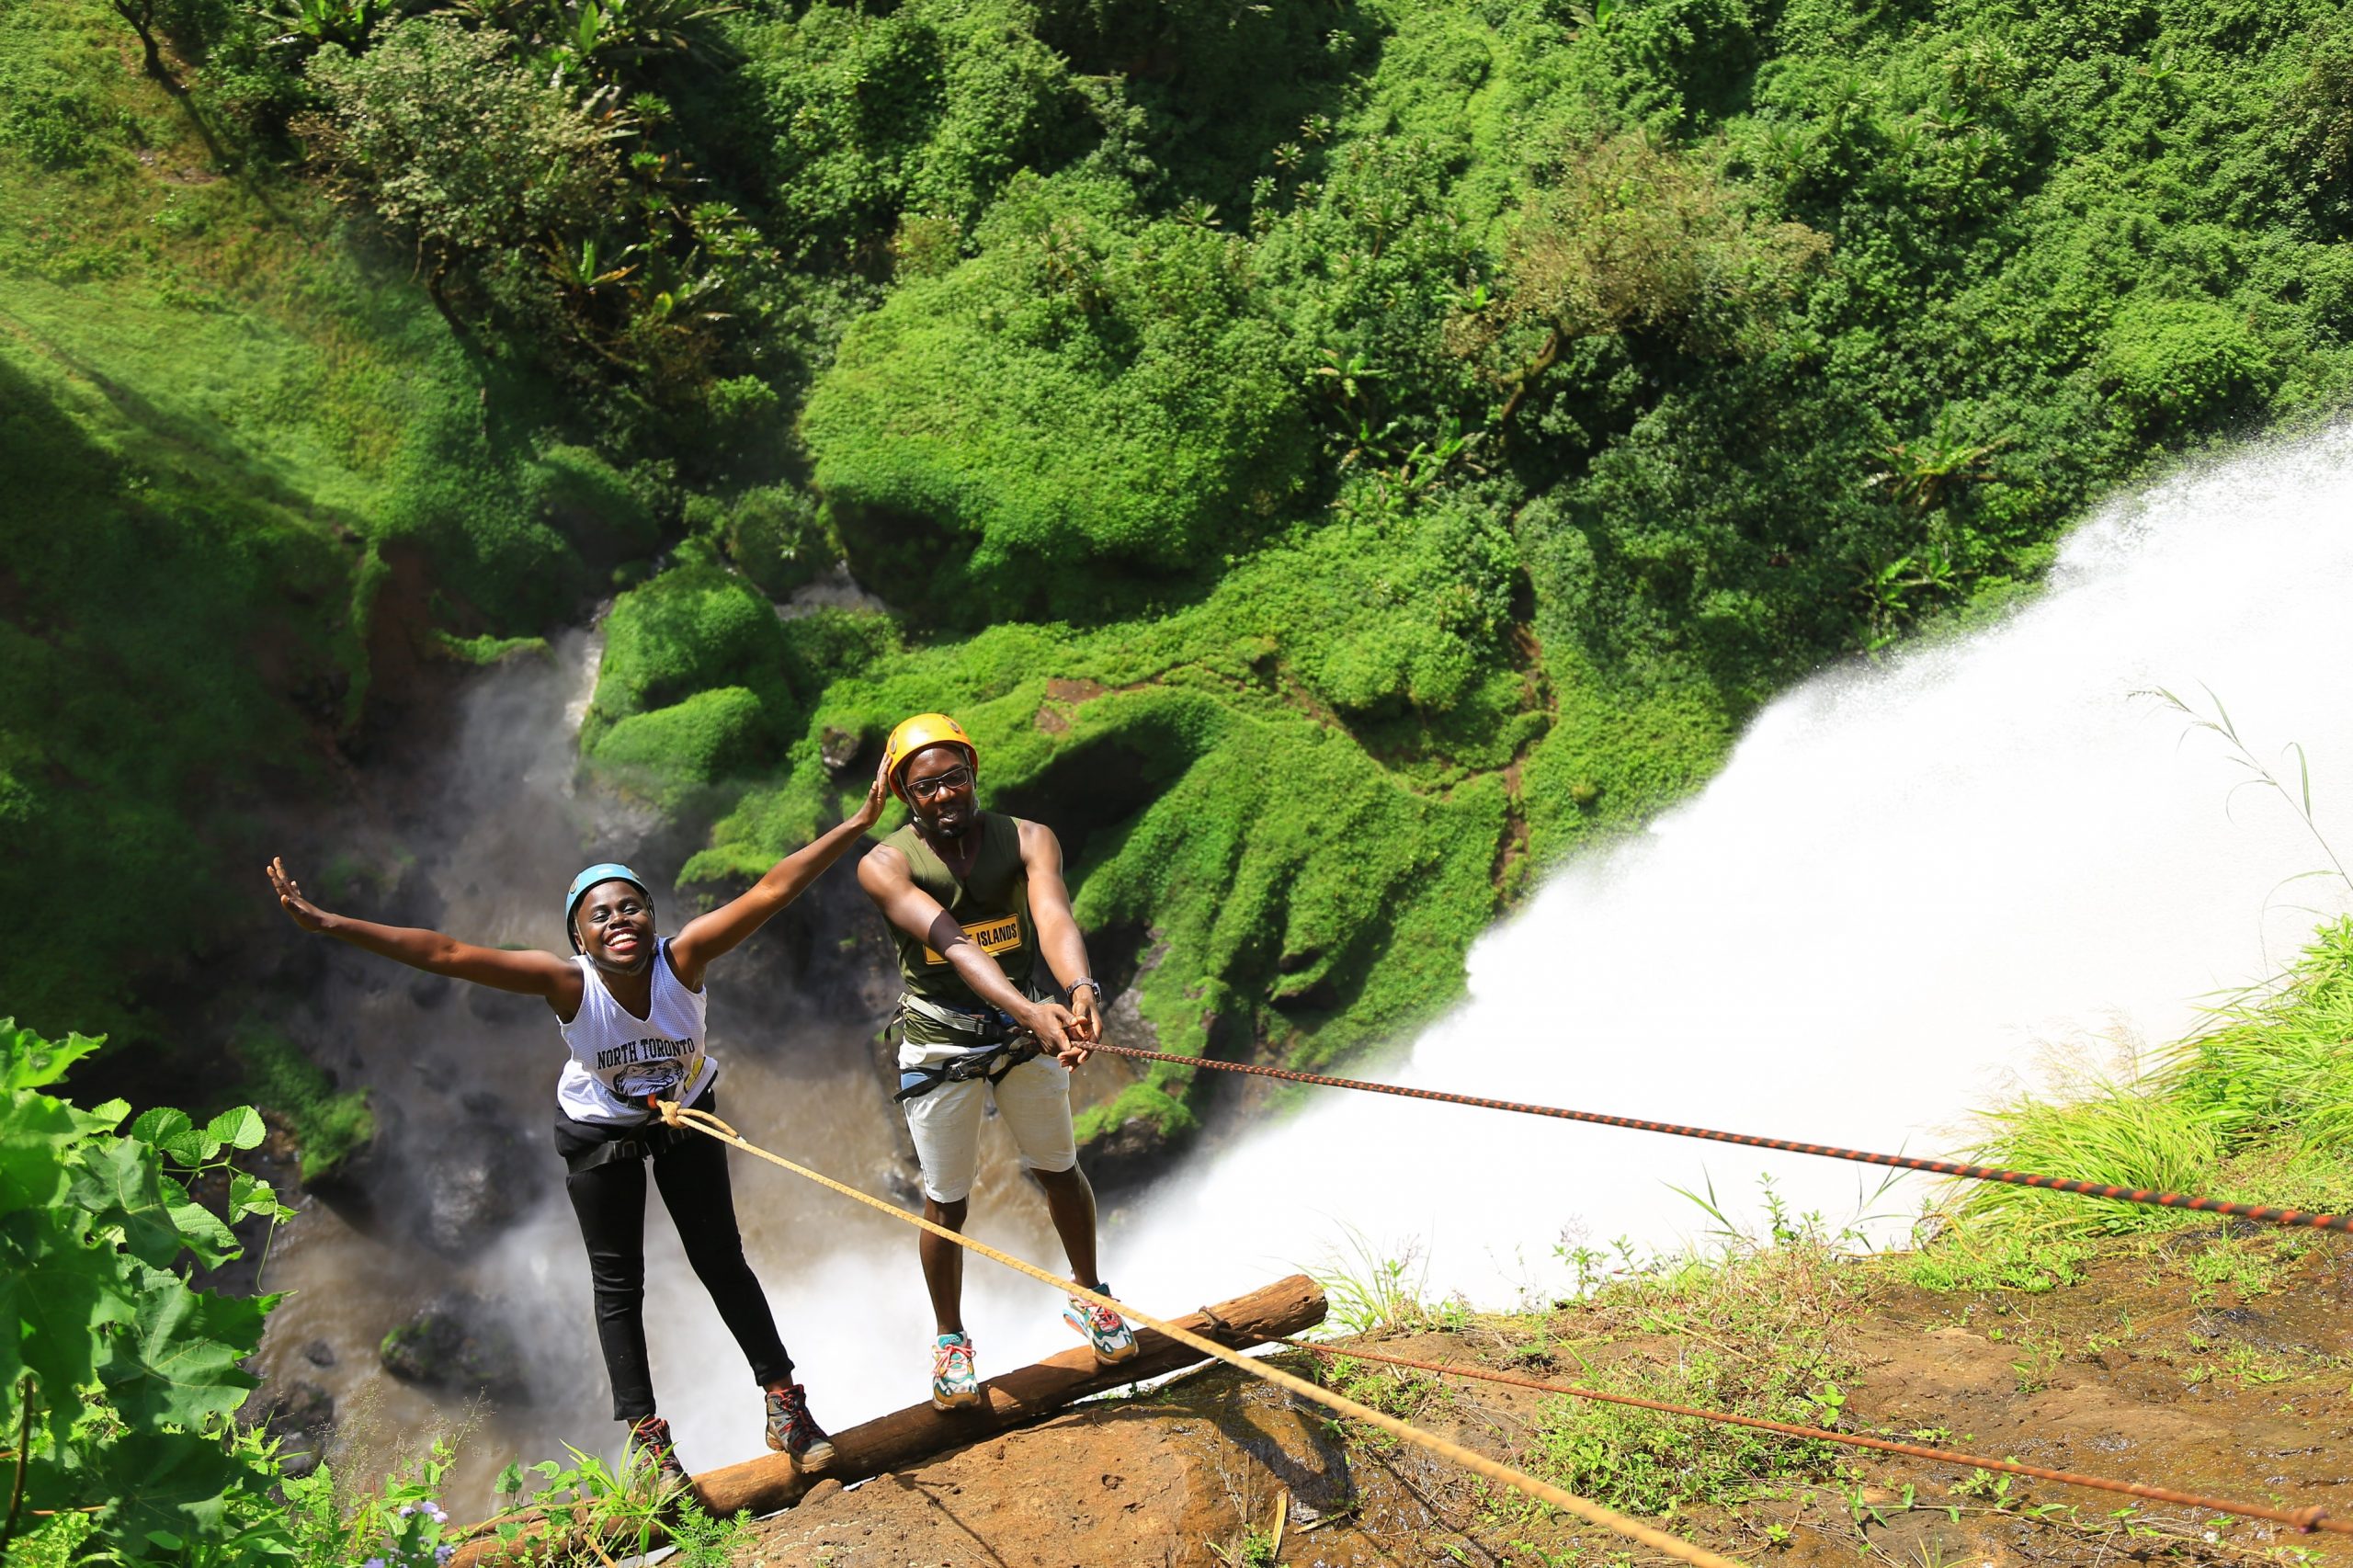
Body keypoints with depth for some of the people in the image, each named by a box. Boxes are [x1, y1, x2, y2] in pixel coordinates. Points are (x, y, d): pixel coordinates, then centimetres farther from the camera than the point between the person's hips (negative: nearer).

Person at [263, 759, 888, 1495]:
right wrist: (325, 923, -47)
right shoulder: (567, 984, -34)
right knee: (617, 1283, 8)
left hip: (684, 1114, 1)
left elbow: (770, 890, -39)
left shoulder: (683, 959, -33)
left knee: (722, 1261, 10)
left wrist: (858, 823, -42)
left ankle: (785, 1404, 23)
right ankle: (647, 1437, 20)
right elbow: (445, 953, -41)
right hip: (598, 1131, -1)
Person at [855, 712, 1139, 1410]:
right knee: (946, 1200, 9)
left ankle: (1088, 1295, 42)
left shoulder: (1027, 840, -12)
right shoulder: (885, 865, -18)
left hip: (1024, 1032, 2)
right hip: (938, 1044, -2)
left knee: (1059, 1170, 18)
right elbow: (952, 943, -33)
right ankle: (950, 1340, 31)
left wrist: (1080, 988, -53)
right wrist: (1030, 1010, -49)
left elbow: (1054, 918, -31)